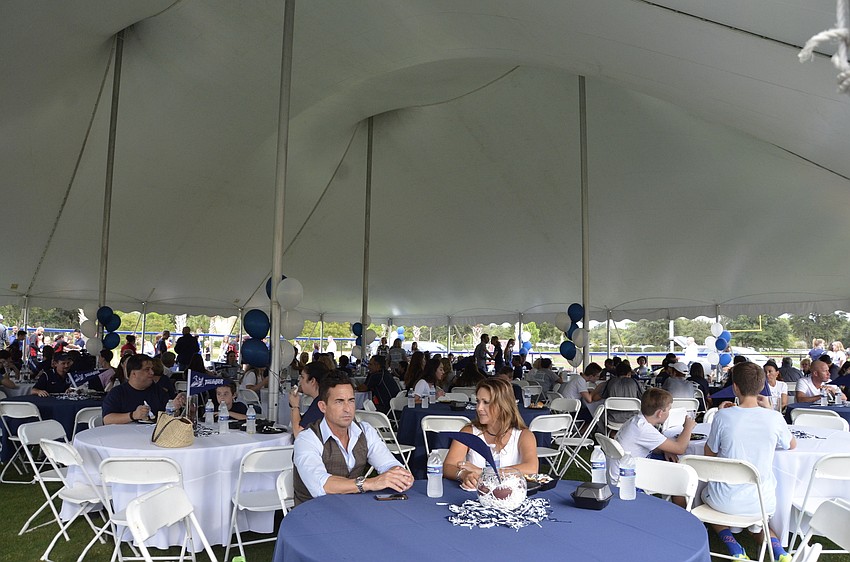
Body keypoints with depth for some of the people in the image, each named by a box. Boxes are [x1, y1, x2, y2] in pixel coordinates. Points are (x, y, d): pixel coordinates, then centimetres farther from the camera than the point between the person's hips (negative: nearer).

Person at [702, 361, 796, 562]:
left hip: (726, 500, -3)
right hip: (763, 502, 3)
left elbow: (709, 453, -1)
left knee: (705, 494, 32)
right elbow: (792, 444, 12)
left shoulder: (724, 416, -18)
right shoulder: (774, 418, -11)